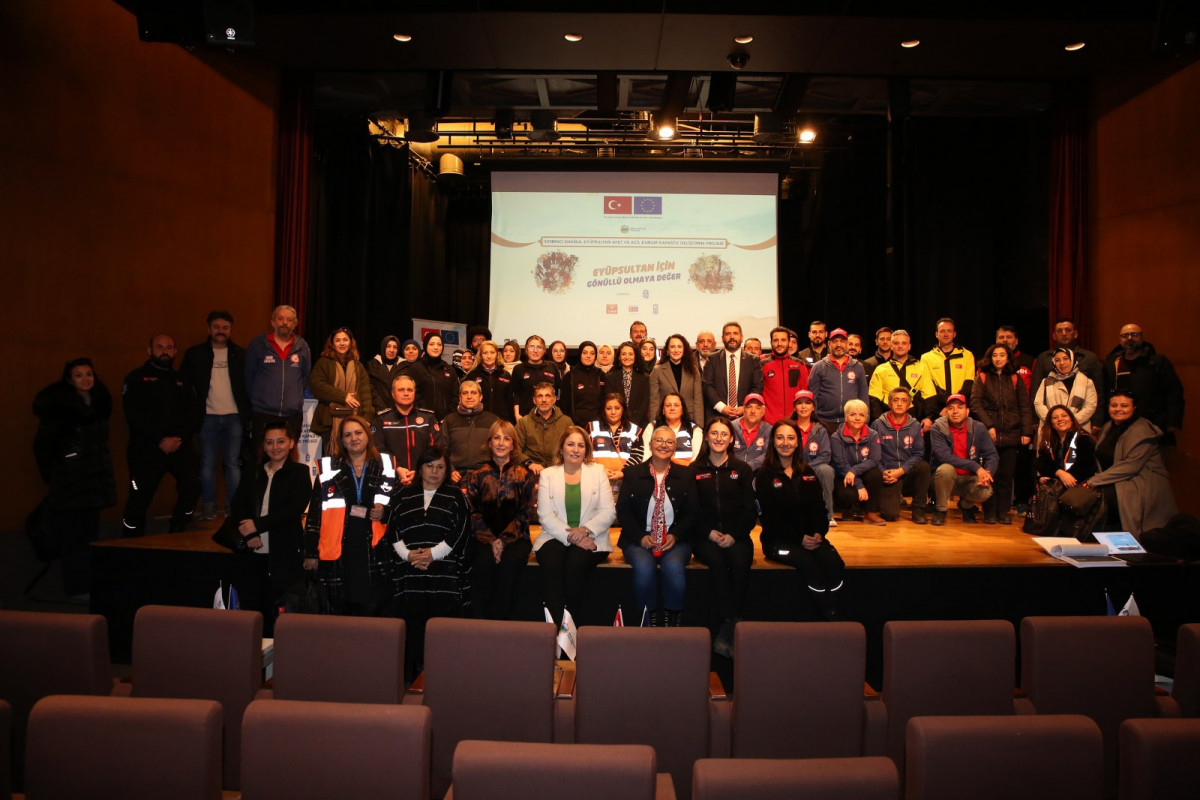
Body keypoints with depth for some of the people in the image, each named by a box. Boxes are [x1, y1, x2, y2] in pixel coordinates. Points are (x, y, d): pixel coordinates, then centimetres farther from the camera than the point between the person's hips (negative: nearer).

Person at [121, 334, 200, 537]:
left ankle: (178, 533, 2)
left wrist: (181, 438, -8)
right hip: (146, 448, -2)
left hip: (180, 445, 3)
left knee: (193, 483, -17)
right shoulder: (137, 378, 7)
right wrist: (160, 440, -13)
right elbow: (134, 416, -5)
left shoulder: (181, 380, 19)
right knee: (139, 498, -5)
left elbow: (192, 414, 9)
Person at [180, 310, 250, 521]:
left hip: (234, 416, 0)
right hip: (208, 417, 0)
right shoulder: (194, 354, 6)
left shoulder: (240, 355, 8)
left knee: (233, 463, 2)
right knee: (207, 463, 4)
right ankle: (208, 507, 11)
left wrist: (247, 414, -2)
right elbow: (185, 385, 7)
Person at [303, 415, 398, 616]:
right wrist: (311, 553, 4)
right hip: (338, 555, 0)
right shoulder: (329, 468, 8)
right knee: (341, 614, 4)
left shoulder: (385, 467, 8)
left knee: (376, 612, -1)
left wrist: (385, 512, -7)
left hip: (376, 553, 0)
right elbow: (314, 514, 8)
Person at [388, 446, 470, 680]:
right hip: (409, 571, 2)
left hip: (445, 570, -2)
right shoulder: (404, 496, 18)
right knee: (411, 624, -4)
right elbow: (392, 530, 10)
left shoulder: (455, 497, 12)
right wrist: (407, 554, -6)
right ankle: (410, 676, 5)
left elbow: (460, 533, 1)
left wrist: (433, 553, -9)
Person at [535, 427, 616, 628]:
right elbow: (545, 516, 0)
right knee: (551, 564, -31)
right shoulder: (547, 474, 11)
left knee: (576, 564, -31)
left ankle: (580, 625, -15)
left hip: (590, 537, 0)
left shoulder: (598, 471, 12)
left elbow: (608, 512, 2)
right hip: (556, 536, 1)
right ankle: (557, 625, -22)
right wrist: (570, 536, -16)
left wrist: (585, 530, -15)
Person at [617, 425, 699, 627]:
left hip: (675, 540, 0)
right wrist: (641, 536, -12)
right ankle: (649, 620, -12)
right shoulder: (633, 474, 9)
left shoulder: (686, 475, 11)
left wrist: (675, 535, -11)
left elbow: (693, 513, 6)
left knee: (673, 566, -32)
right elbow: (623, 510, 3)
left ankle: (673, 623, -13)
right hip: (640, 540, 0)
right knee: (644, 566, -32)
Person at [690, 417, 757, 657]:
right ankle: (732, 622, -27)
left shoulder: (743, 469, 11)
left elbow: (750, 510, 6)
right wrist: (709, 533, -10)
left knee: (740, 561, -32)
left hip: (736, 535, 0)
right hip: (705, 536, 0)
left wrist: (734, 535, -10)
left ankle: (726, 630, -23)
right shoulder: (694, 470, 10)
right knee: (717, 561, -33)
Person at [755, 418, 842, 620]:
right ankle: (828, 616, -21)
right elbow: (768, 517, -5)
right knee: (810, 564, -31)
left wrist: (819, 532, -8)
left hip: (811, 537, 4)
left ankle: (834, 614, -20)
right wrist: (799, 539, -14)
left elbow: (819, 507, 12)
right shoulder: (764, 477, 2)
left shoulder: (807, 474, 18)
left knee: (834, 562, -26)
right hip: (778, 540, -4)